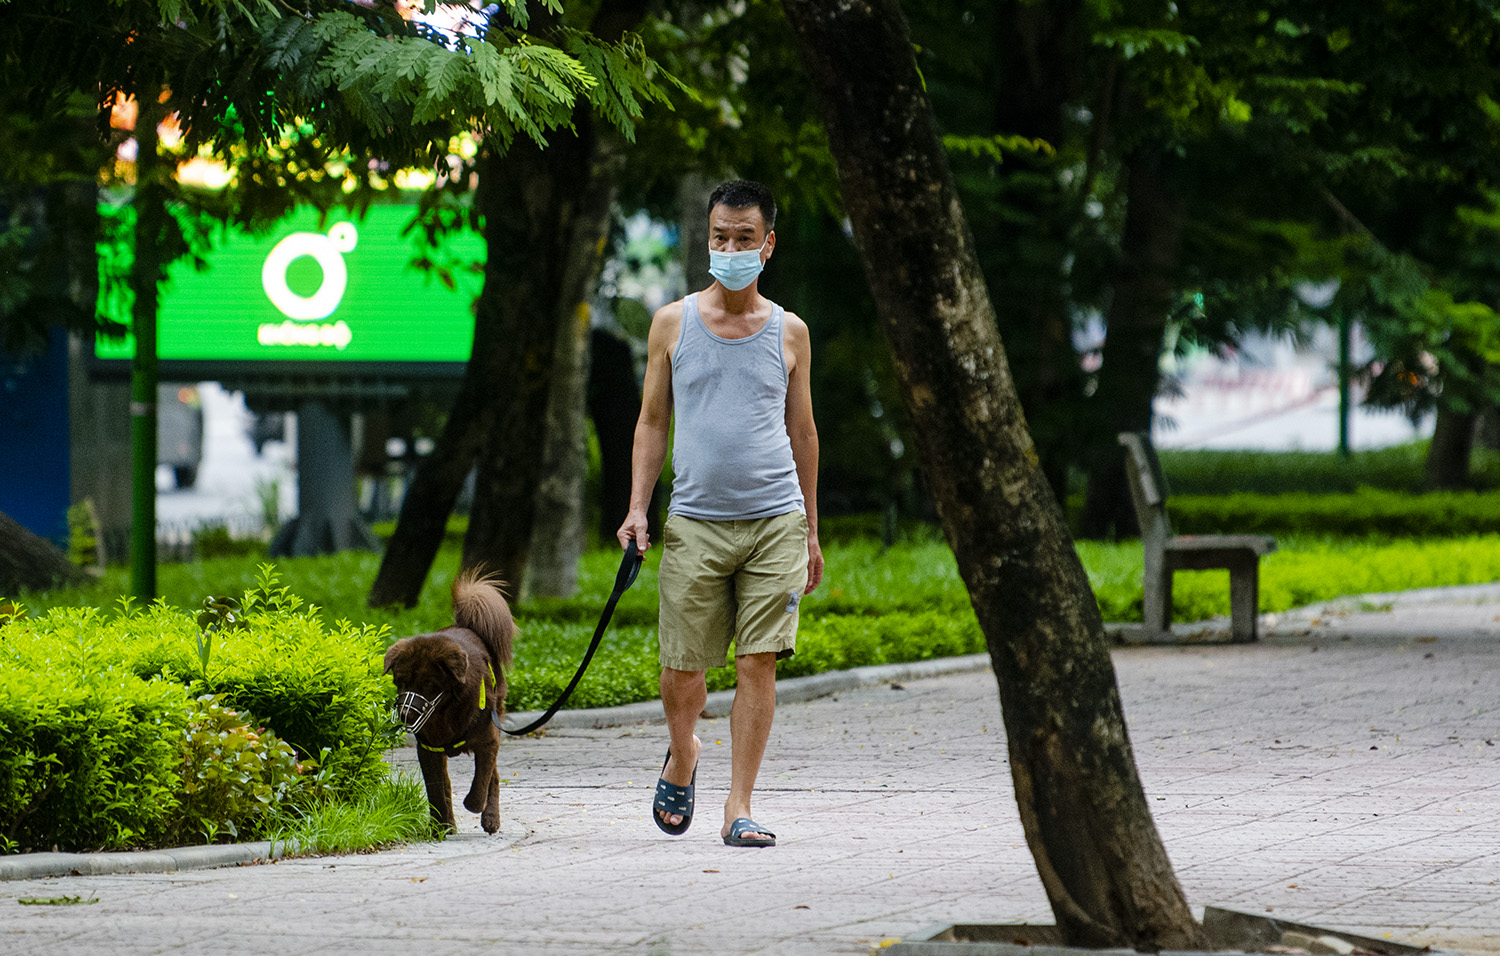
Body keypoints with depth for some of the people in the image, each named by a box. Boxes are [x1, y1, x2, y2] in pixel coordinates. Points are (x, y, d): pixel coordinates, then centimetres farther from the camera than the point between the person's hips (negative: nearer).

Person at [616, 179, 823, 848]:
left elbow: (802, 433, 15)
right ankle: (682, 757, 31)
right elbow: (652, 423, 11)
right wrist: (637, 508, 0)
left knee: (758, 664, -7)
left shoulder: (789, 333, 9)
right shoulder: (673, 323, 7)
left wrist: (810, 534, 15)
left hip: (775, 519, 0)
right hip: (695, 522, 0)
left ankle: (739, 809, -2)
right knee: (683, 670, 0)